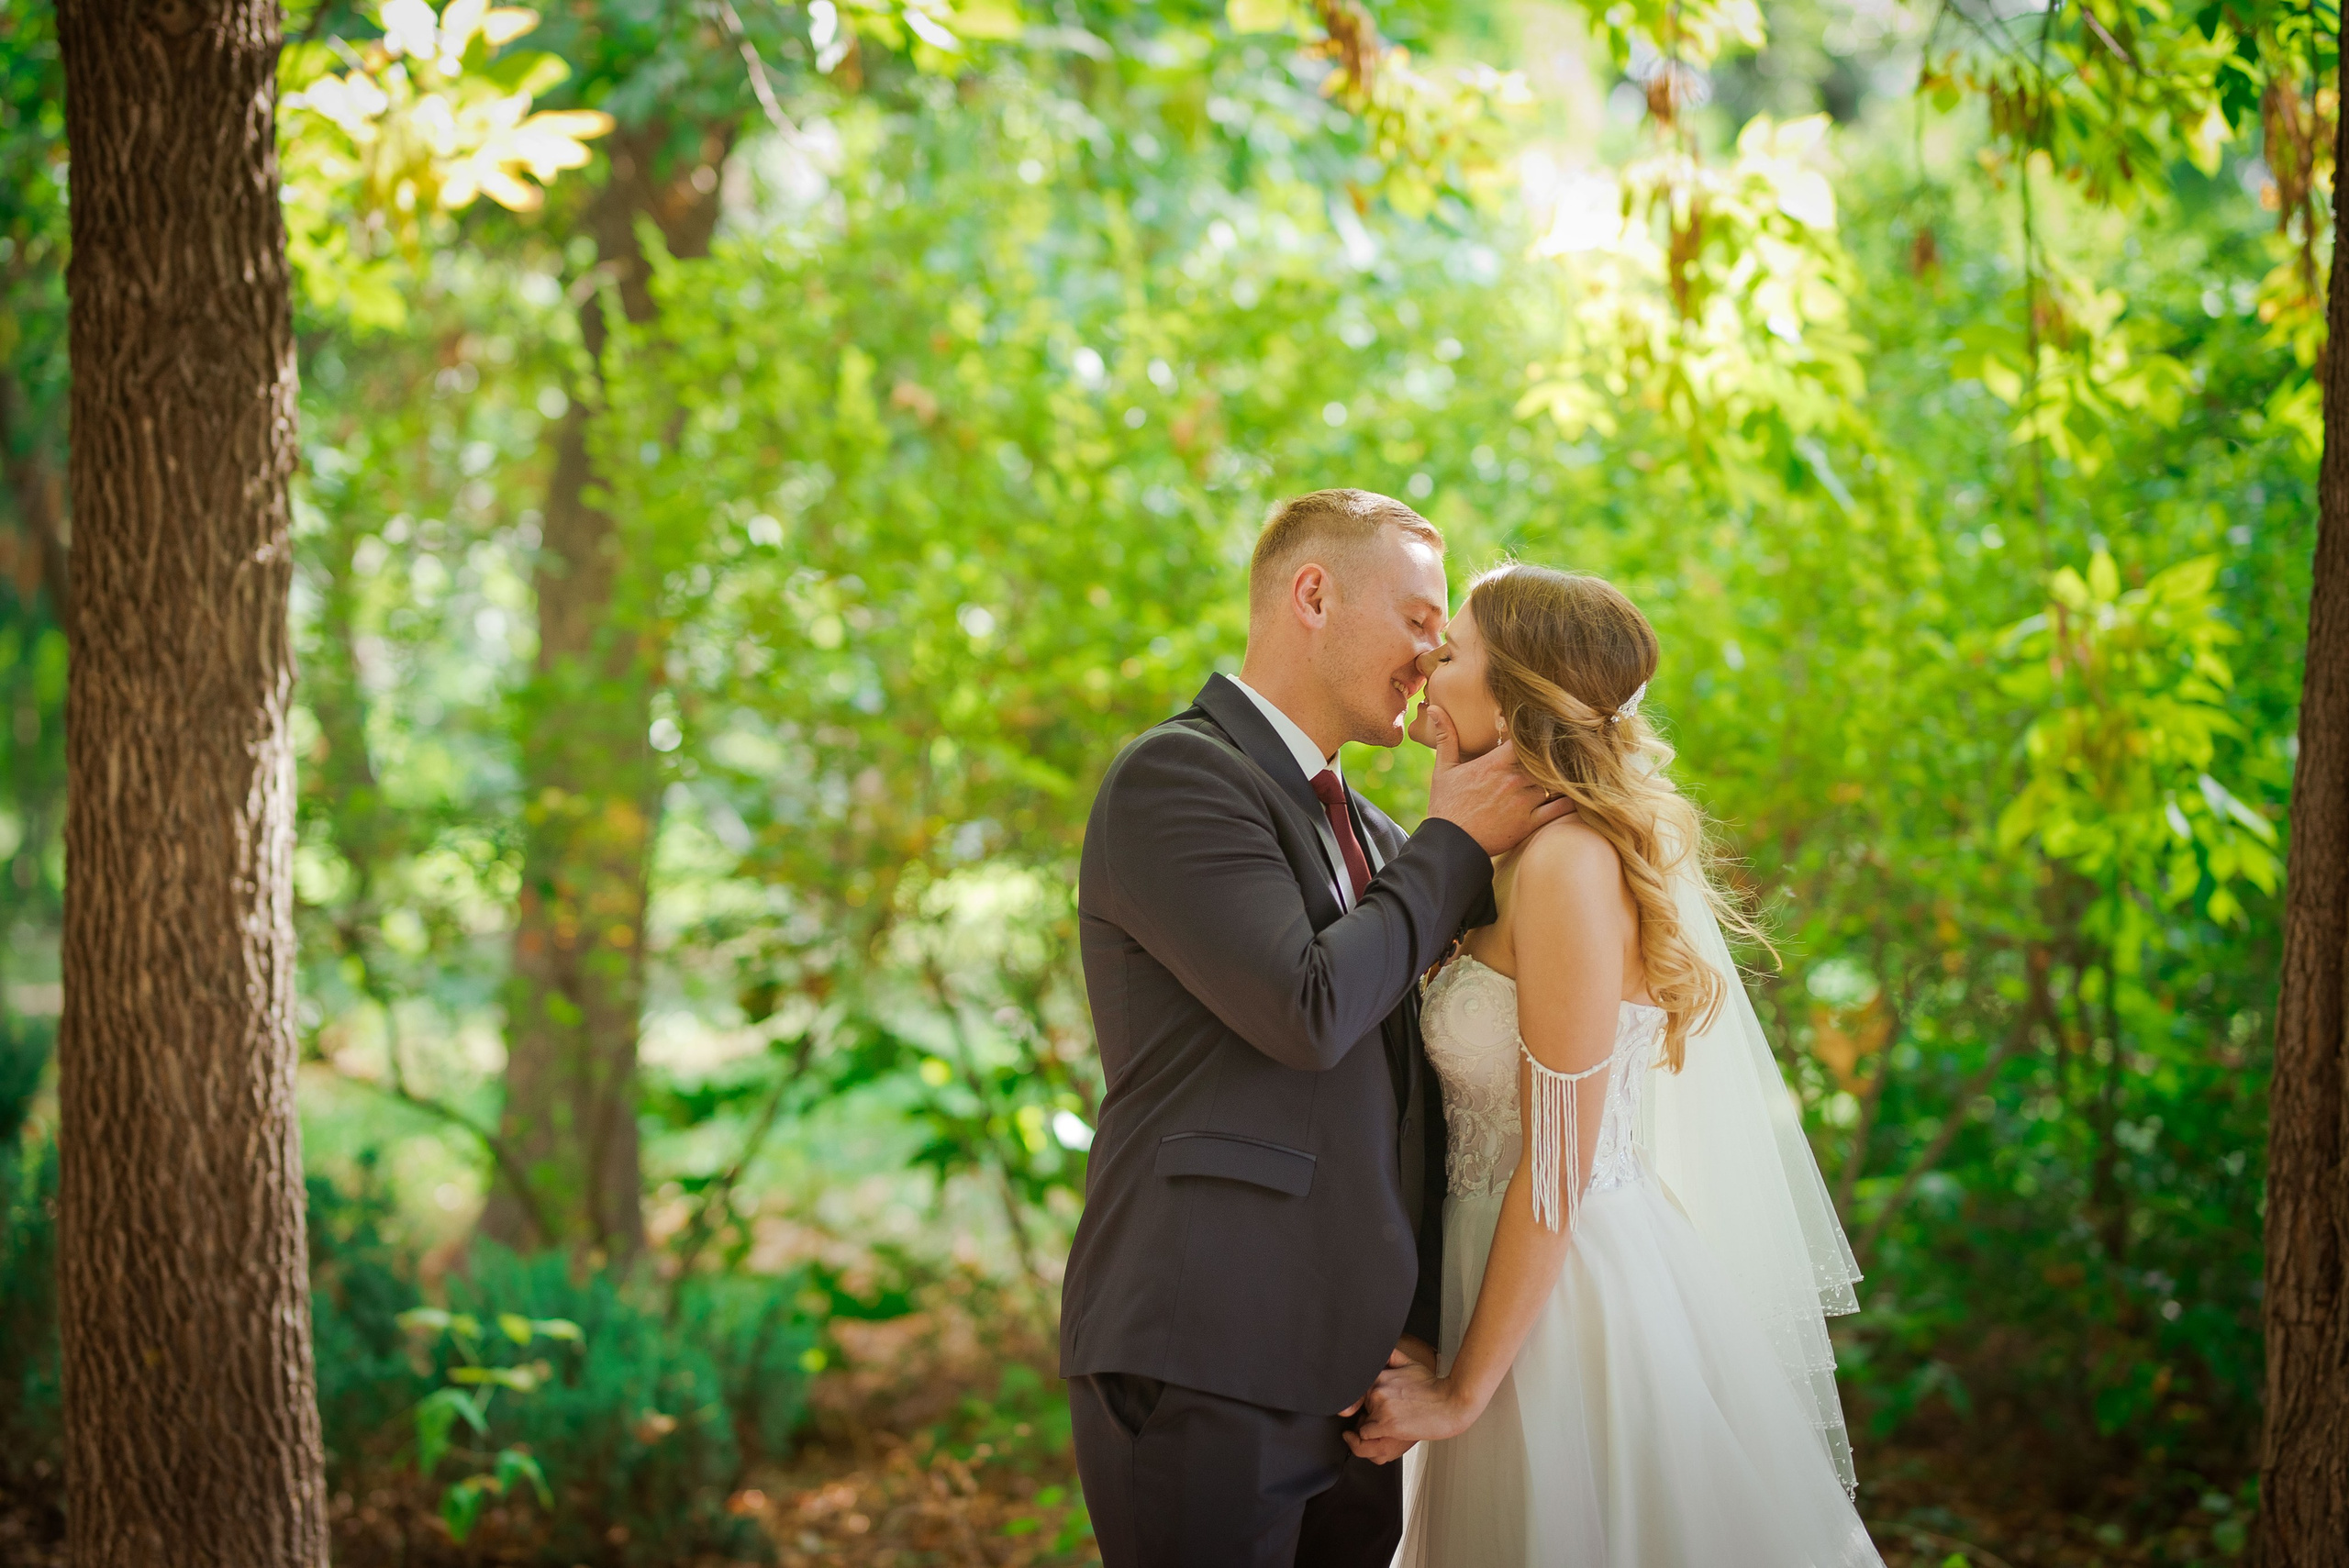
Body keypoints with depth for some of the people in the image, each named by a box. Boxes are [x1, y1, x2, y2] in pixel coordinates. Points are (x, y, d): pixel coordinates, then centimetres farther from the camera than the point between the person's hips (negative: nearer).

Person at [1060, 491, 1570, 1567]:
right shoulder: (1174, 777, -8)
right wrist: (1453, 842, -6)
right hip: (1201, 1360, -8)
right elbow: (1310, 1012, -18)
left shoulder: (1369, 833, 19)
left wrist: (1422, 1330, 10)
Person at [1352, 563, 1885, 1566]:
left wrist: (1464, 1392, -15)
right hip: (1535, 1286, 9)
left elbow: (1556, 1171, -19)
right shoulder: (1526, 857, 10)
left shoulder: (1572, 862, -18)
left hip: (1577, 1293, -9)